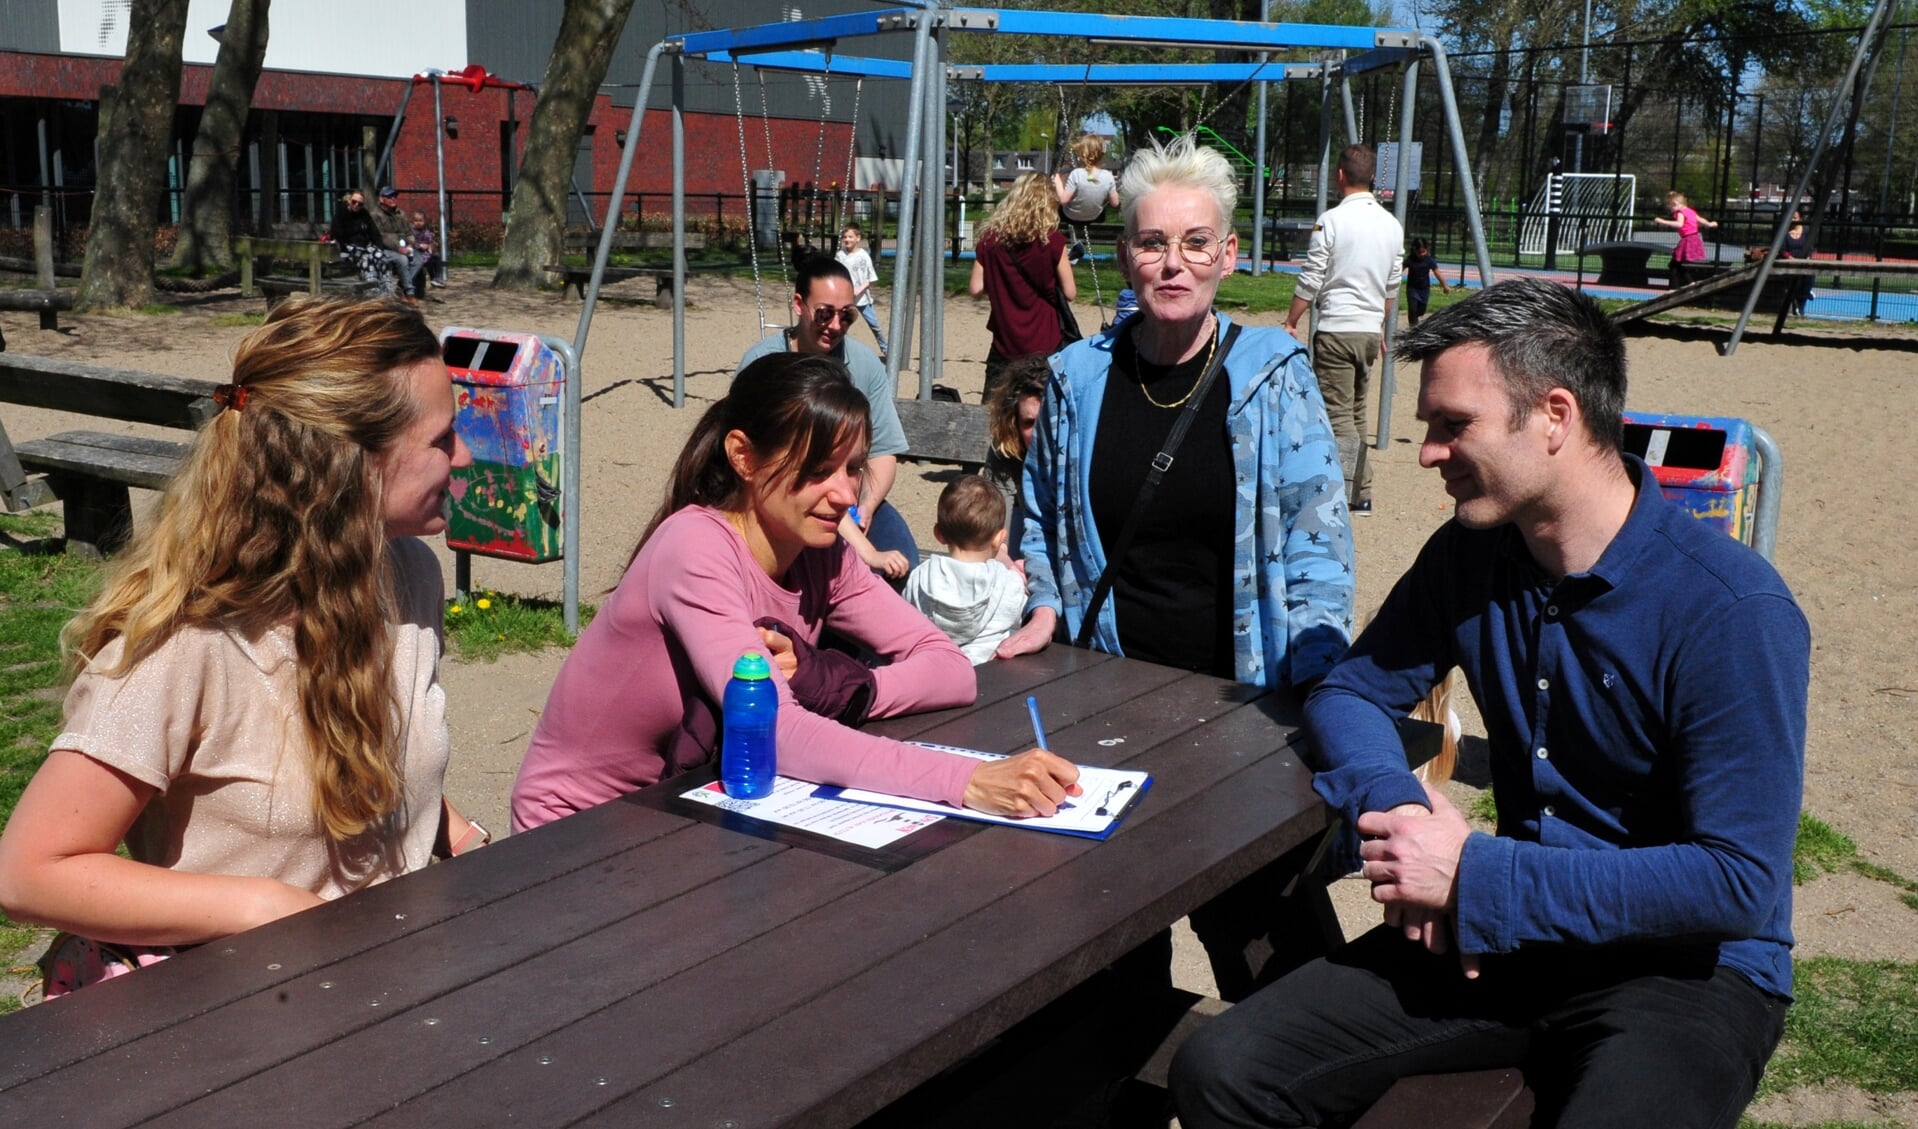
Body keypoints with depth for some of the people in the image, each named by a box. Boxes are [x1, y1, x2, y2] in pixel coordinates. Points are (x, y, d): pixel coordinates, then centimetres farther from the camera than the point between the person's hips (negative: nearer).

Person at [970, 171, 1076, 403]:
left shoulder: (991, 239, -1)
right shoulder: (1052, 241, -8)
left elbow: (975, 289, 0)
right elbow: (1070, 293, -6)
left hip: (1005, 342, 2)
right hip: (1045, 344, -2)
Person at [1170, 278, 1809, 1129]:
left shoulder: (1732, 612, -18)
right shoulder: (1468, 557, 2)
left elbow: (1739, 882, -20)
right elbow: (1350, 692, 10)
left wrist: (1476, 876, -21)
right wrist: (1394, 804, -14)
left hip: (1688, 966, -5)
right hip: (1508, 932, 5)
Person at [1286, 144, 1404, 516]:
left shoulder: (1331, 221, -10)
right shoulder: (1392, 225, 9)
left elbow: (1310, 282, -9)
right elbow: (1392, 287, 16)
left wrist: (1290, 324, 1)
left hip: (1336, 329, -6)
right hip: (1370, 331, 6)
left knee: (1338, 417, -8)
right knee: (1356, 414, 16)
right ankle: (1361, 494, 19)